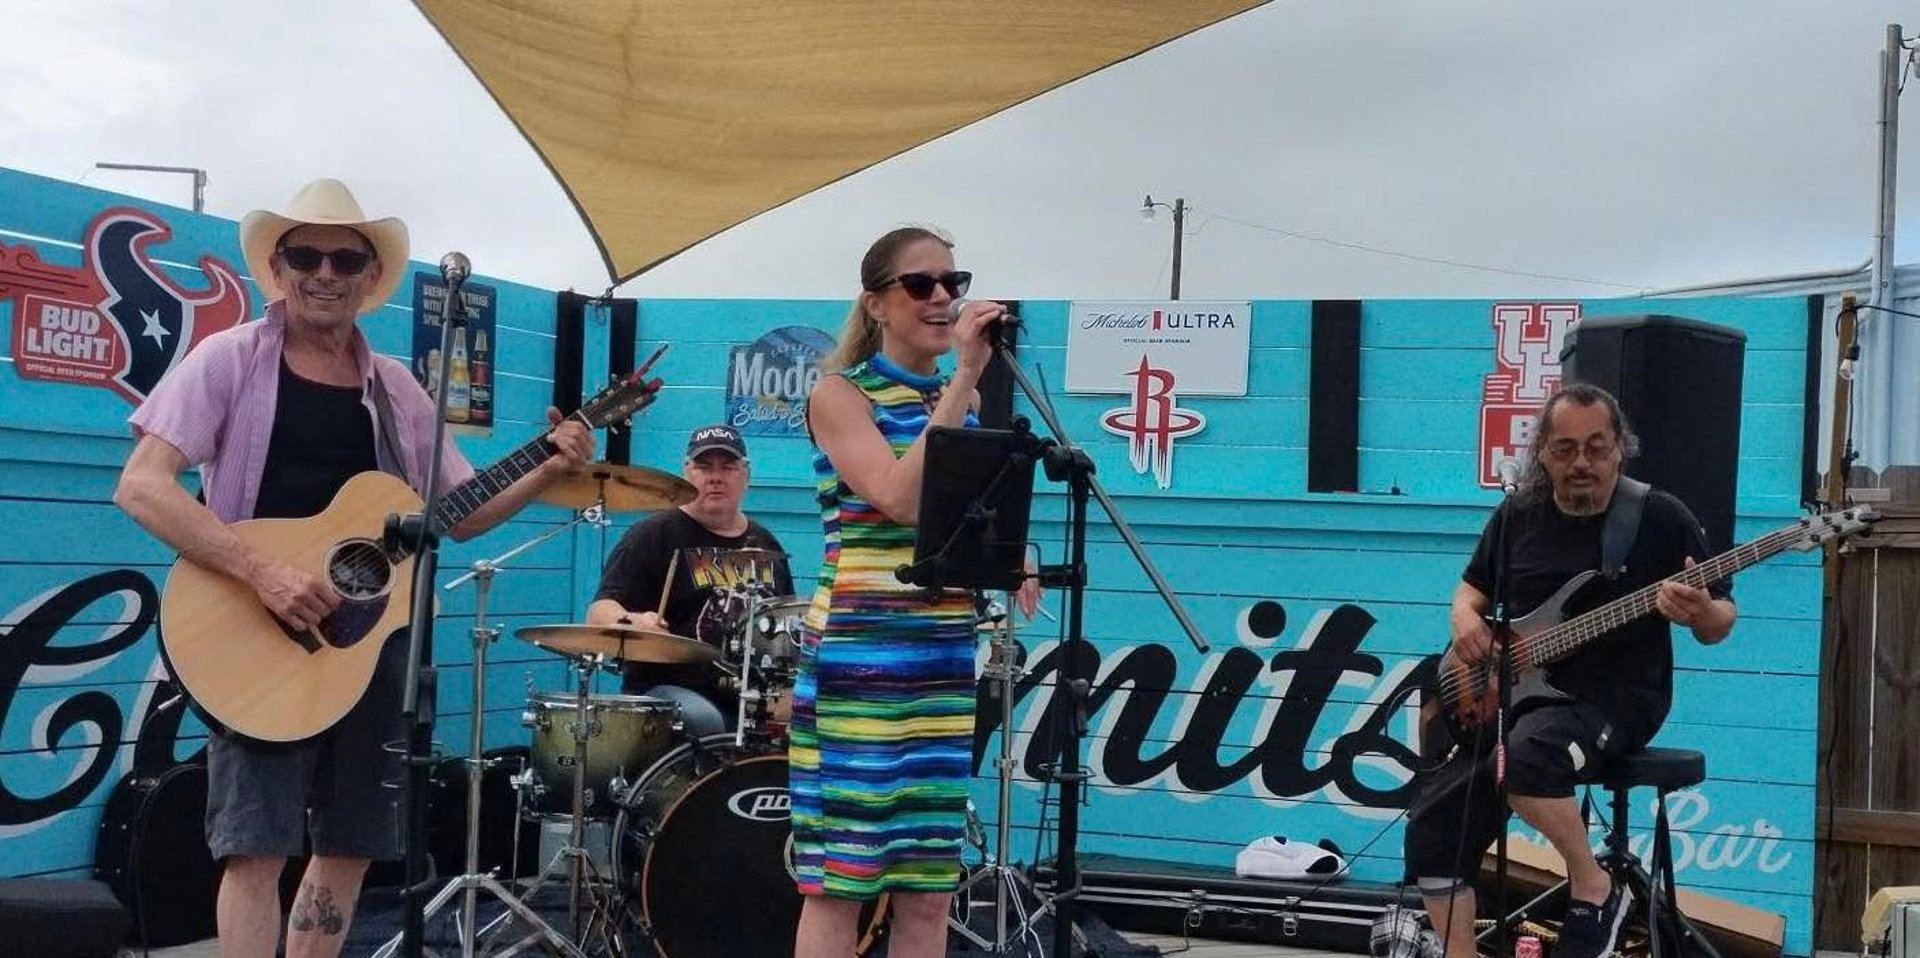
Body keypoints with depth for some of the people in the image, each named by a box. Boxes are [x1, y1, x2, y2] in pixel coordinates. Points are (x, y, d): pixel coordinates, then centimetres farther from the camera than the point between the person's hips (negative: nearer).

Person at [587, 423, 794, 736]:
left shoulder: (765, 545, 20)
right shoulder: (654, 535, 3)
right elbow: (600, 611, -7)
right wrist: (632, 622, -30)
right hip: (668, 689, -4)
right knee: (703, 721, -36)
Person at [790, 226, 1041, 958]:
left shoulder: (959, 401, 14)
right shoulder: (839, 394, -5)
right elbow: (901, 499, -21)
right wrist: (964, 378, -21)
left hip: (945, 662, 6)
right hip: (858, 659, -6)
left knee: (929, 888, 8)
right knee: (837, 878, -4)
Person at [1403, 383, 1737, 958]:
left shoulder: (1661, 518, -6)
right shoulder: (1518, 515, 7)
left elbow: (1720, 621, -1)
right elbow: (1472, 587, 22)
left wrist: (1702, 615, -25)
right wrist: (1465, 618, -2)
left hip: (1618, 697, -5)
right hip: (1521, 693, 6)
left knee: (1525, 754, -36)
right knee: (1433, 823, -7)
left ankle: (1596, 891, -13)